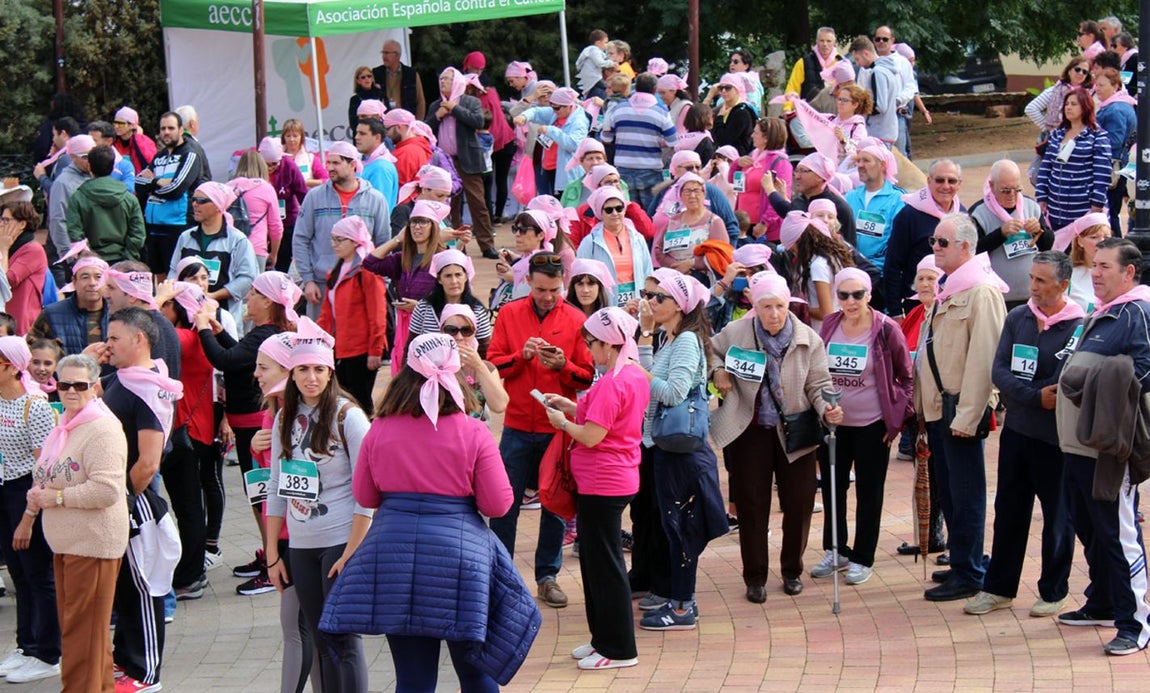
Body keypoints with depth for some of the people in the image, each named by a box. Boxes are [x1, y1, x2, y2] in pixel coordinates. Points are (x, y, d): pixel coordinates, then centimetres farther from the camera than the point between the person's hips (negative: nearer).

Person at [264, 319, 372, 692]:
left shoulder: (347, 416, -7)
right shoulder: (285, 419, 9)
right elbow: (276, 489, 14)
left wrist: (352, 552, -15)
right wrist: (272, 553, 11)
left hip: (341, 542, -5)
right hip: (300, 546, 5)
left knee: (343, 640, -7)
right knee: (322, 641, 8)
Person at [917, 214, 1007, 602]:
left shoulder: (981, 292, -14)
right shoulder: (949, 291, 16)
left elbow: (983, 358, -19)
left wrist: (966, 416, -22)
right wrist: (924, 404, 15)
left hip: (961, 409, -10)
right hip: (938, 407, 10)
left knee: (964, 494, -3)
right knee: (948, 492, 14)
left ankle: (968, 575, 2)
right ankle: (961, 564, 23)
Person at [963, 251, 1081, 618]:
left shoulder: (1080, 326, -12)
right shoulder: (1018, 318, 3)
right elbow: (999, 371, -4)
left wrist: (1022, 393, -16)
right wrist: (1037, 398, -17)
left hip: (1057, 436, -5)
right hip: (1016, 431, 5)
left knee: (1057, 515, 7)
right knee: (1009, 510, 12)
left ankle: (1053, 592, 19)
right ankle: (998, 588, 21)